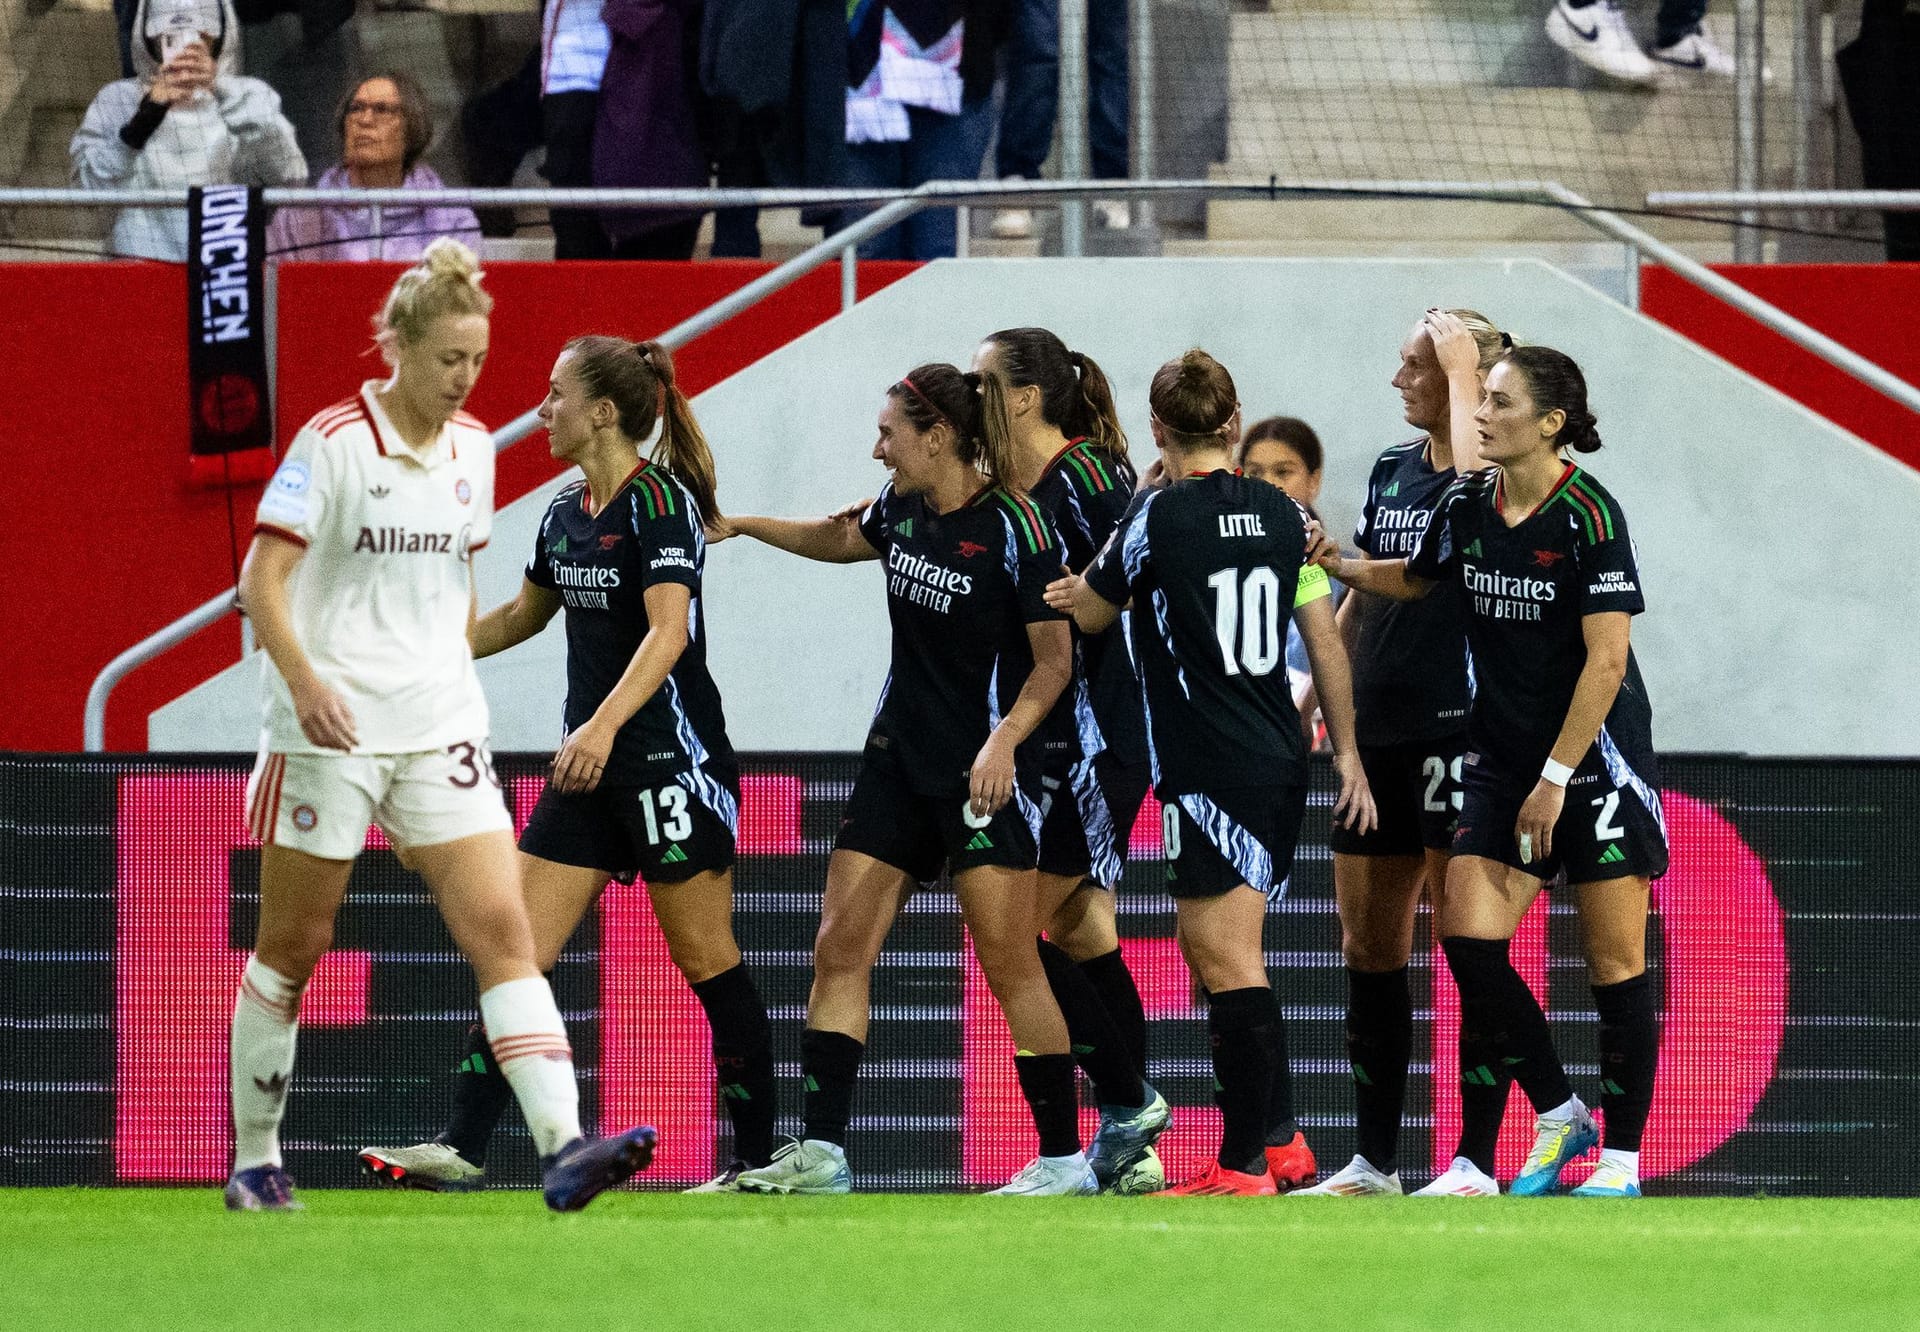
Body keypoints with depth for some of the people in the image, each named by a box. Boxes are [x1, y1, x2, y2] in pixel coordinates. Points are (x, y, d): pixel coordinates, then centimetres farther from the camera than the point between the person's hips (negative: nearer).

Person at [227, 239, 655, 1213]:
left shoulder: (472, 449, 9)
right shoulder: (334, 441, -8)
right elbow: (263, 577, -11)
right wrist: (305, 680, -24)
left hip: (441, 730, 5)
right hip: (331, 730, -5)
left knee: (501, 926, -11)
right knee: (293, 947, 5)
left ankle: (563, 1149, -22)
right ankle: (254, 1162, 20)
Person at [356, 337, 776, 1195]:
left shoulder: (659, 503, -14)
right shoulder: (566, 513, 11)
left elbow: (668, 631, -26)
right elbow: (522, 615, 28)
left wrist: (605, 724, -38)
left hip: (670, 760, -8)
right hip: (592, 769, 8)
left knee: (706, 962, -1)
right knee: (519, 950, -1)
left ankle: (758, 1159, 9)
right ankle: (463, 1147, -4)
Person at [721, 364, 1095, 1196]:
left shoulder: (1015, 529, -15)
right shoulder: (904, 510, 6)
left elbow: (1054, 660, -13)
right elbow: (842, 541, 30)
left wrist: (1005, 738, -25)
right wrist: (739, 525, 34)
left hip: (984, 773, -8)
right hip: (898, 761, 8)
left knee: (1009, 964, -8)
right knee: (840, 948, 1)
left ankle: (1063, 1157, 0)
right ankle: (819, 1153, 3)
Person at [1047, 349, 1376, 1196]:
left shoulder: (1159, 514, -11)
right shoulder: (1281, 513, 7)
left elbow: (1087, 613, 3)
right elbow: (1325, 639, 12)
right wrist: (1345, 751, 18)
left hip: (1209, 771, -7)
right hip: (1280, 765, 7)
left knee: (1230, 962, -8)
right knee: (1212, 951, 18)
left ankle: (1245, 1166, -11)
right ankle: (1269, 1140, 20)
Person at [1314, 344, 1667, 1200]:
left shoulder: (1587, 517, -15)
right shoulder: (1467, 505, 4)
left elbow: (1606, 660, -16)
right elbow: (1414, 579, 25)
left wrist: (1556, 777, -17)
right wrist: (1337, 565, 8)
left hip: (1596, 759, -6)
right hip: (1502, 758, 6)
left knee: (1614, 960, -1)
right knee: (1468, 936, -6)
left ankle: (1622, 1155, 7)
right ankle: (1557, 1116, 10)